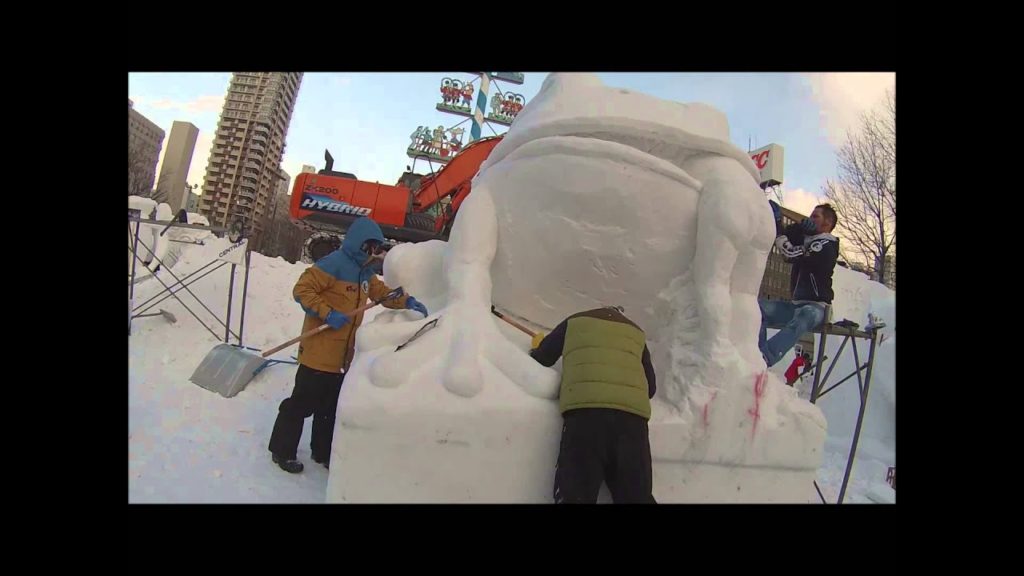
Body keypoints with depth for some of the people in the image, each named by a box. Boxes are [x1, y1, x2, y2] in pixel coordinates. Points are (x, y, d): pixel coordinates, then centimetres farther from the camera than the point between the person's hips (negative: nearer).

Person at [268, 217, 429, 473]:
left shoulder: (366, 271, 9)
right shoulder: (334, 264, -18)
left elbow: (381, 291, 14)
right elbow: (301, 290, -19)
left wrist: (407, 301, -3)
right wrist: (327, 314, -25)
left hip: (342, 354, 9)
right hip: (319, 352, -9)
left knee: (332, 405, 18)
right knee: (304, 402, 3)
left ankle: (323, 451, 33)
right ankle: (282, 451, 20)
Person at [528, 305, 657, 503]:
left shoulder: (575, 321, 24)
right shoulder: (636, 332, 30)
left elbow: (541, 358, 27)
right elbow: (651, 387, 30)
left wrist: (537, 349, 50)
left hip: (585, 407, -2)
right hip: (633, 412, 3)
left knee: (575, 493, -10)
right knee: (636, 495, 4)